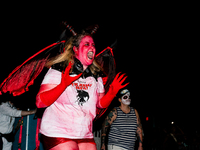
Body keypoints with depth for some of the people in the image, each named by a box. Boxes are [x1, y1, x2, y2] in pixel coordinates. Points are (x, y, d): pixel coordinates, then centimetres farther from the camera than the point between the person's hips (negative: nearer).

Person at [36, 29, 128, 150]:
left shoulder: (96, 76, 10)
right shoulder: (59, 71, -7)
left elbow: (101, 103, 14)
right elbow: (40, 102, -15)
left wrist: (112, 92, -5)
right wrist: (63, 84, -28)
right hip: (58, 133, -5)